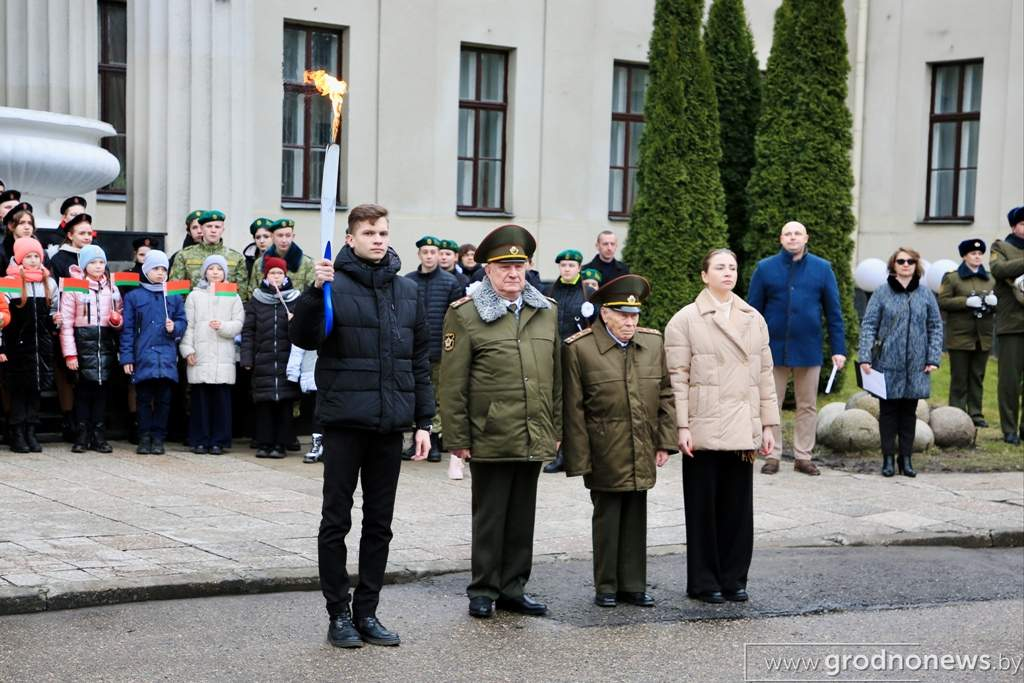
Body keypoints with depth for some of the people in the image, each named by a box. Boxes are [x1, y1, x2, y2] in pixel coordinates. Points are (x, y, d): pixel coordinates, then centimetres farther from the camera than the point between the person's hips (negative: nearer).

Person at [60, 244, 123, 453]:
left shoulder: (111, 287, 14)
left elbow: (120, 316, 19)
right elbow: (66, 323, -4)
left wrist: (117, 320, -6)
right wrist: (70, 354, -10)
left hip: (106, 341, 4)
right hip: (83, 340, -4)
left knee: (102, 388, 4)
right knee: (83, 389, -2)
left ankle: (99, 436, 8)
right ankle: (81, 436, 4)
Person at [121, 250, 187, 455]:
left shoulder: (174, 296, 11)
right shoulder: (134, 296, 6)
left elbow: (182, 321, 14)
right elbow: (127, 329, 4)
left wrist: (174, 327, -10)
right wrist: (127, 357, -1)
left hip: (167, 356, 1)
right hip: (143, 356, -1)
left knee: (163, 399, 1)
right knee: (144, 399, 2)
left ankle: (158, 438, 8)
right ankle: (144, 438, 10)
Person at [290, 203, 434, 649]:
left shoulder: (408, 291, 10)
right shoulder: (334, 285, -5)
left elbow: (420, 359, 14)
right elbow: (303, 338, -16)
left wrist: (423, 421, 10)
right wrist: (314, 291, -31)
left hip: (391, 425, 5)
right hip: (344, 420, -4)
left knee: (380, 524, 10)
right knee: (337, 521, 3)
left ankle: (366, 612, 19)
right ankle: (338, 614, 12)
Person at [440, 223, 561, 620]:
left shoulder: (548, 312, 10)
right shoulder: (465, 315, -5)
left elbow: (557, 376, 15)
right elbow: (452, 384, -5)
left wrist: (556, 430, 12)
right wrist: (458, 439, -8)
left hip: (535, 439, 4)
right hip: (490, 439, -4)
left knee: (522, 518, 11)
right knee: (489, 517, 4)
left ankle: (513, 589, 22)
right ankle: (483, 591, 16)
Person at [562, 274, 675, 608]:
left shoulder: (653, 342, 6)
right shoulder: (579, 349, -8)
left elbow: (666, 395, 12)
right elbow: (573, 409, -6)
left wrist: (665, 442, 6)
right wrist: (579, 458, -8)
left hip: (642, 455, 4)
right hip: (605, 455, -4)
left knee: (636, 518, 10)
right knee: (607, 518, 4)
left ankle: (633, 584, 19)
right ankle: (605, 586, 15)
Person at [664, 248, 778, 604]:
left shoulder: (754, 319, 13)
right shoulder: (686, 320, -1)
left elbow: (765, 374, 14)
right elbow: (677, 377, -5)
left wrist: (768, 424, 9)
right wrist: (682, 426, -11)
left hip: (742, 430, 4)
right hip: (704, 429, -4)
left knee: (739, 505, 7)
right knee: (703, 507, 2)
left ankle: (734, 579, 17)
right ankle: (703, 582, 11)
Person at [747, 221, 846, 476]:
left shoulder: (822, 269, 3)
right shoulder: (765, 268, 1)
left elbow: (834, 312, 4)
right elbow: (753, 310, 3)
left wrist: (838, 349, -2)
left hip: (809, 349, 1)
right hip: (773, 348, -1)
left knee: (807, 406, 8)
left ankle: (803, 457, 18)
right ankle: (772, 456, 15)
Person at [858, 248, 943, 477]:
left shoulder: (925, 295, 6)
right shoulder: (882, 294, 0)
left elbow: (936, 327, 8)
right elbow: (868, 326, -2)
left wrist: (933, 358, -1)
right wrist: (865, 357, -10)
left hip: (916, 367, 2)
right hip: (888, 365, -2)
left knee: (909, 412, 8)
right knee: (888, 411, 4)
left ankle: (906, 458, 15)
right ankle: (888, 458, 11)